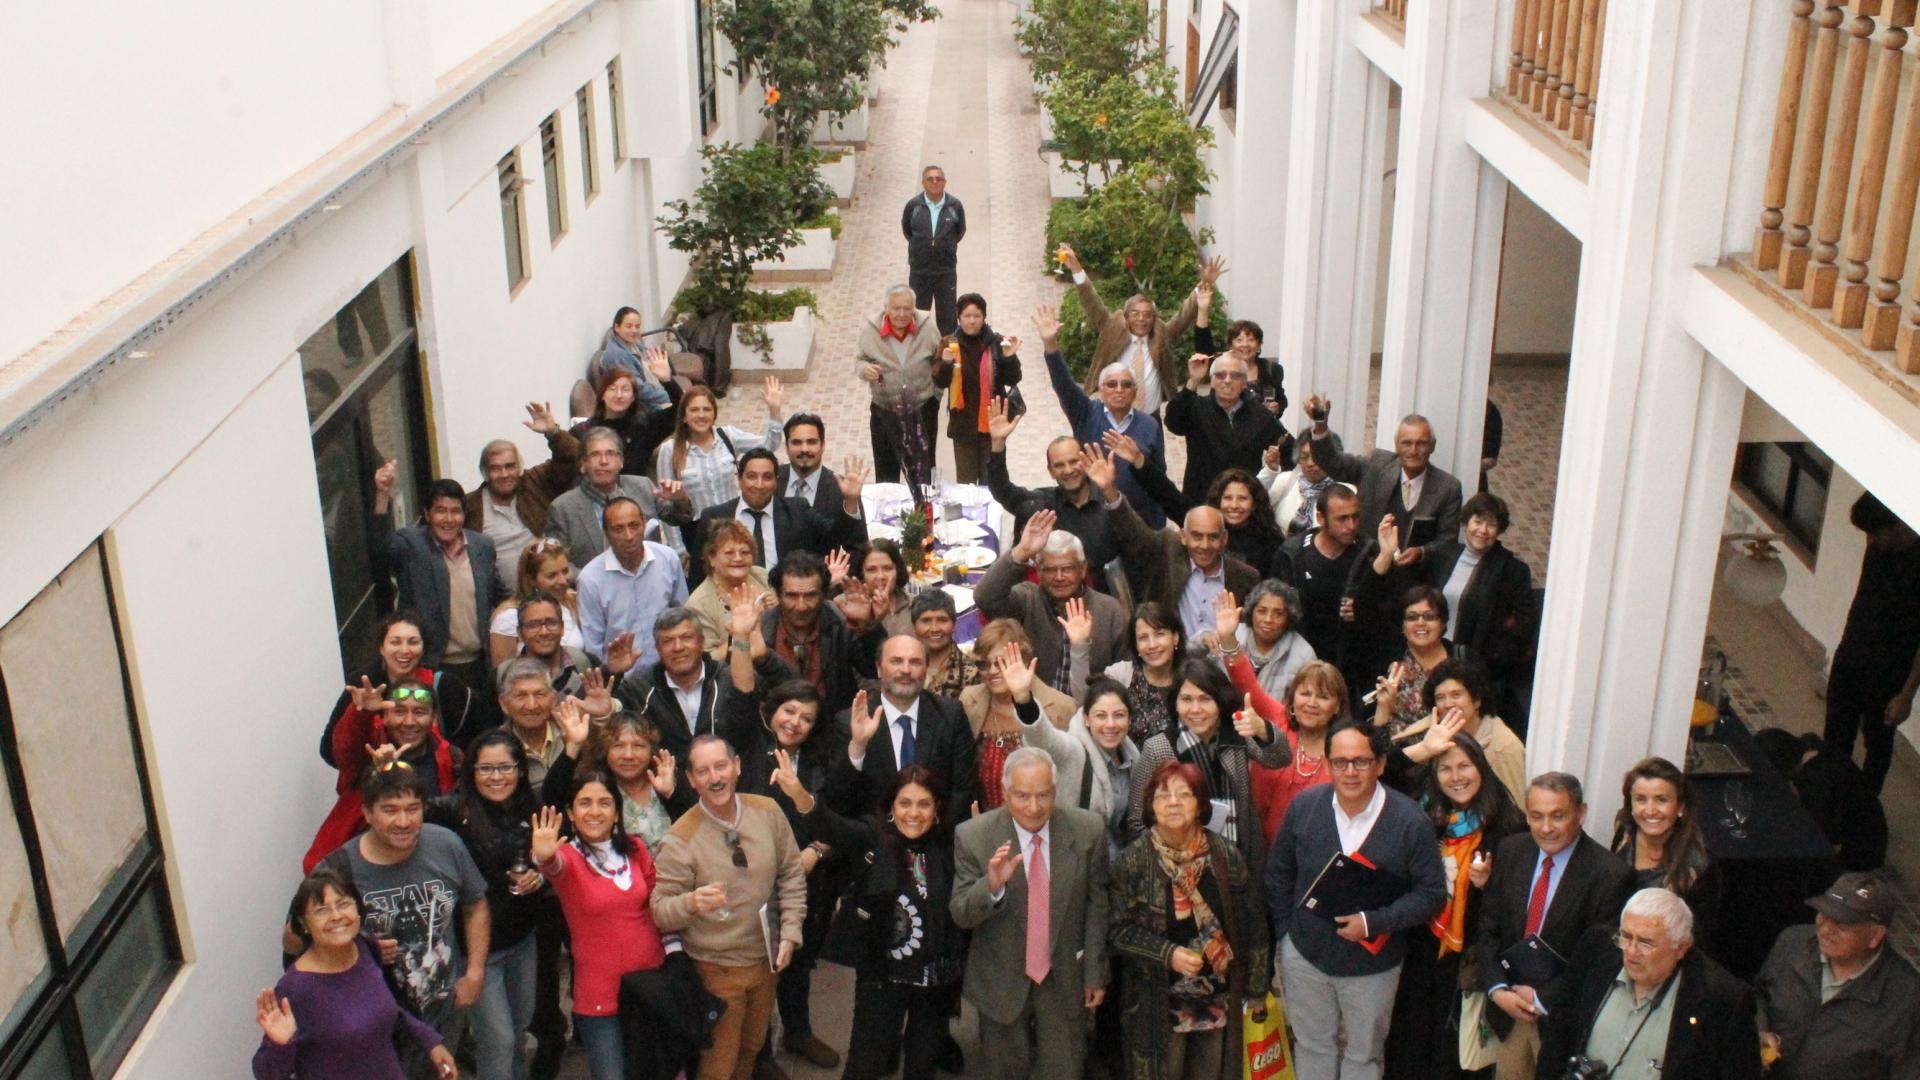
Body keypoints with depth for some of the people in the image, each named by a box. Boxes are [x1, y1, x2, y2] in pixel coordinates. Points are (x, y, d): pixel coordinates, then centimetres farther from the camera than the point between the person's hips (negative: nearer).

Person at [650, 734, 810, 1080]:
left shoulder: (768, 811, -9)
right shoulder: (680, 838, -20)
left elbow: (792, 875, 1)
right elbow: (660, 911, -19)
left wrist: (790, 933, -6)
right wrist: (690, 902, -40)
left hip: (765, 959, 4)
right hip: (715, 969, -4)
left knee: (751, 1048, 25)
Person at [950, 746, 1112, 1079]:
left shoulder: (1088, 831, -12)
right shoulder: (973, 836, -16)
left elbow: (1096, 905, -2)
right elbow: (960, 915, -15)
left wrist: (1095, 973, 0)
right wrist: (991, 886, -35)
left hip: (1066, 979, 1)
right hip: (1002, 982, 0)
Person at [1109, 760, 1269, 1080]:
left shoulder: (1226, 856, -2)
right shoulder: (1132, 861, -8)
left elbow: (1252, 924, 5)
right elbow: (1119, 929, -7)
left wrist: (1255, 987, 6)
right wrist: (1168, 954, -20)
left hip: (1218, 998, 3)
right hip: (1158, 1002, -2)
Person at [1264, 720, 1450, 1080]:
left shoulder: (1410, 821, -19)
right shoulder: (1303, 806, -11)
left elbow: (1432, 892, -14)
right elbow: (1278, 874, 3)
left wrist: (1373, 922, -24)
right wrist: (1285, 932, 2)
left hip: (1373, 963, -2)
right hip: (1306, 954, 2)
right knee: (1312, 1046, 19)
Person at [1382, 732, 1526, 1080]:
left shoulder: (1507, 823, -9)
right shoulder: (1423, 818, 0)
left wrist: (1487, 882, -20)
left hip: (1470, 956, -2)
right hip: (1421, 946, 3)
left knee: (1454, 1045, 9)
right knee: (1410, 1036, 10)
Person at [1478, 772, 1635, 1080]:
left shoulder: (1610, 876, -18)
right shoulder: (1510, 851, -1)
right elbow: (1488, 926, 3)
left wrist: (1542, 998, -15)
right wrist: (1498, 990, -9)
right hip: (1507, 1008, 4)